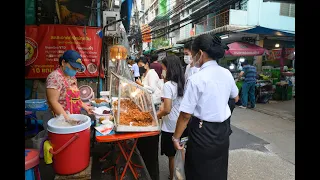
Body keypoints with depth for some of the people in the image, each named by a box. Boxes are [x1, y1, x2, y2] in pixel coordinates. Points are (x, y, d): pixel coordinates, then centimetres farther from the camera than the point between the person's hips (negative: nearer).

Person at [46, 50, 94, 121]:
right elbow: (53, 102, -19)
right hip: (61, 119, -7)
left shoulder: (72, 77, 10)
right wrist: (67, 118, -23)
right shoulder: (55, 77, -14)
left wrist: (85, 107, 10)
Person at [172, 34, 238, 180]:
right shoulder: (227, 74, 0)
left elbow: (186, 114, -20)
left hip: (203, 132, -6)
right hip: (223, 130, 7)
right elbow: (235, 97, 19)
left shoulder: (196, 79, -21)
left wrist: (176, 137, -8)